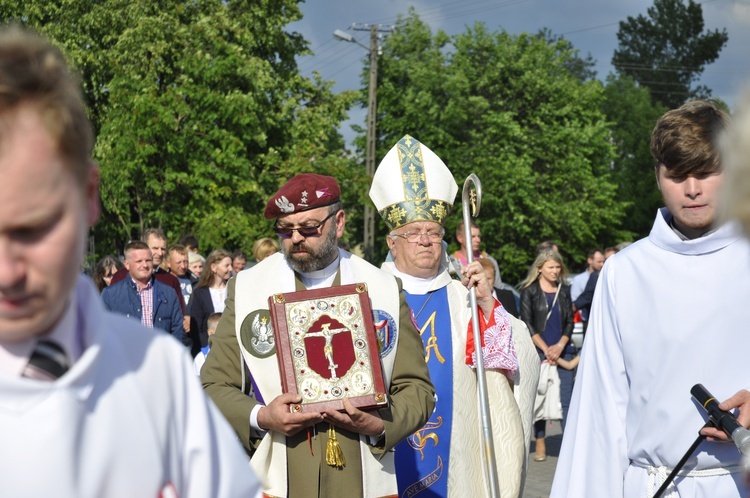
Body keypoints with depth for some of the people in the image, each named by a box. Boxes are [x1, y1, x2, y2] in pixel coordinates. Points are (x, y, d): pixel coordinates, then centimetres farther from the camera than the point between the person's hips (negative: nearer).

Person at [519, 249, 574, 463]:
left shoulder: (564, 290, 13)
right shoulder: (529, 291, 2)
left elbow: (570, 321, 10)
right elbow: (527, 323, -3)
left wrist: (560, 346, -6)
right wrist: (545, 349, -9)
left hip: (562, 351, 2)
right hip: (538, 351, -2)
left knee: (566, 398, -5)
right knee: (539, 397, 1)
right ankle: (540, 444, 9)